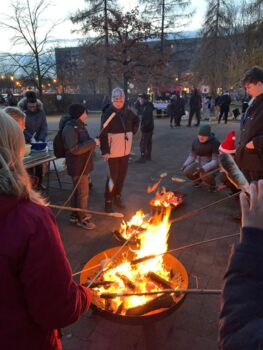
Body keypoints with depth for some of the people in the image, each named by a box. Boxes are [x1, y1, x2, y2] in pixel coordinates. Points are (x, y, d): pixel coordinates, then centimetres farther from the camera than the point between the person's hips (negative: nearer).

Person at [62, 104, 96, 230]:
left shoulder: (79, 125, 11)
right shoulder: (69, 128, -22)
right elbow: (75, 149, -30)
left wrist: (92, 142, 8)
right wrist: (92, 143, -26)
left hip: (82, 164, 10)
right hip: (77, 166, -10)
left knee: (78, 191, 20)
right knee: (83, 192, 0)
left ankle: (75, 214, 35)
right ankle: (81, 218, 16)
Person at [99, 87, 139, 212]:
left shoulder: (127, 112, 3)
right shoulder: (108, 113, -13)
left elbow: (136, 120, 24)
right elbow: (103, 133, -17)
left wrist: (133, 131, 10)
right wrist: (105, 151, -22)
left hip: (125, 150, 5)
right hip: (113, 151, -5)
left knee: (122, 175, 15)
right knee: (113, 177, 1)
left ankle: (117, 197, 33)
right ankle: (108, 201, 17)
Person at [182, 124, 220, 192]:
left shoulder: (215, 143, -19)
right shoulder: (195, 141, -3)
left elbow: (215, 161, -22)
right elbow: (192, 155, 9)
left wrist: (204, 168, -37)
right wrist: (185, 165, -6)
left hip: (211, 166, -5)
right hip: (199, 164, 5)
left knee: (204, 176, -36)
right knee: (187, 172, -21)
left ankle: (212, 182, 1)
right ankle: (199, 179, 12)